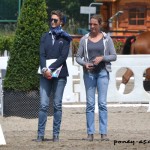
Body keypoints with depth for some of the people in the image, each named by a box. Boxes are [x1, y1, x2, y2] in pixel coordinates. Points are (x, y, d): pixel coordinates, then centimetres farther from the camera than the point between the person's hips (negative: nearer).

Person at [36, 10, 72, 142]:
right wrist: (44, 69, -13)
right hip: (45, 74, 2)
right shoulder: (45, 37, 14)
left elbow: (63, 57, -5)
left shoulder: (65, 38, 5)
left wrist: (51, 69, -15)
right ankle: (40, 134, -5)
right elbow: (42, 55, 4)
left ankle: (56, 135, 4)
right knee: (43, 105, -5)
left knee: (57, 105, 0)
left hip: (59, 74, -2)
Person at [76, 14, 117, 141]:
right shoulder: (85, 39, 8)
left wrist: (102, 58, -13)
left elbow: (114, 56, 4)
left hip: (103, 72, -1)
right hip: (89, 73, 1)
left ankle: (104, 133, -5)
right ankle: (90, 133, 2)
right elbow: (78, 57, 9)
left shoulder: (106, 39, 4)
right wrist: (85, 64, -11)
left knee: (102, 103, -6)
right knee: (90, 103, 0)